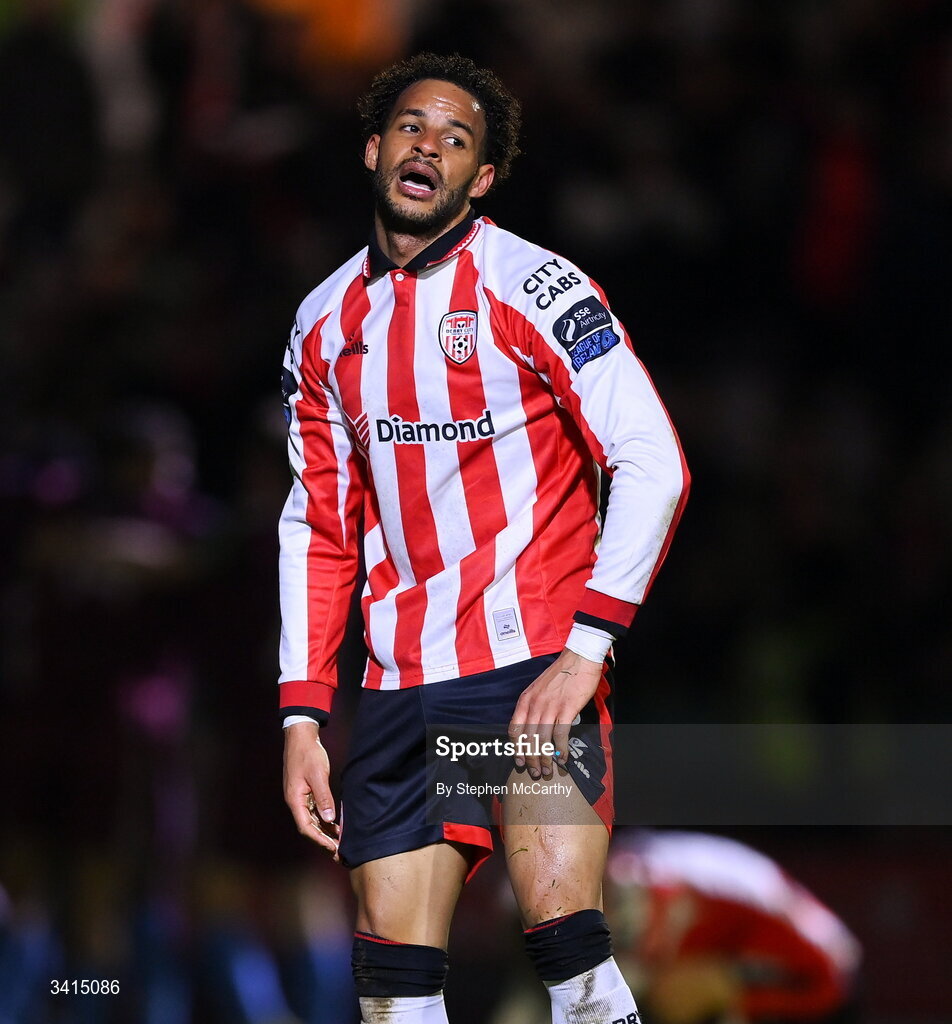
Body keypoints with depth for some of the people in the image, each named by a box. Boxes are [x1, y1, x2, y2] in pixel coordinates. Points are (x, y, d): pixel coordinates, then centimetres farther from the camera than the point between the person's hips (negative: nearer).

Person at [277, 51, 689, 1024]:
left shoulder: (533, 286, -6)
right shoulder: (327, 322, 12)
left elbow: (652, 462, -9)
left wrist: (587, 648, -17)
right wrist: (301, 716, 10)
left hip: (535, 660, -5)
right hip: (399, 686, 5)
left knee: (564, 936, -17)